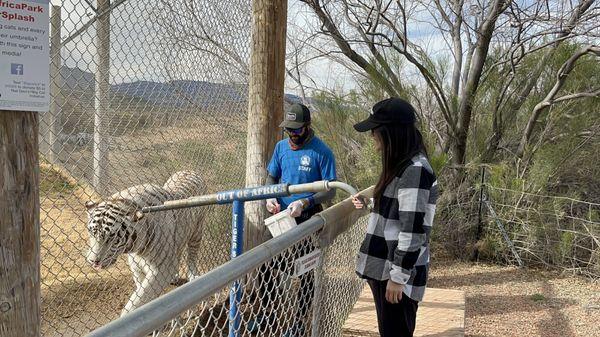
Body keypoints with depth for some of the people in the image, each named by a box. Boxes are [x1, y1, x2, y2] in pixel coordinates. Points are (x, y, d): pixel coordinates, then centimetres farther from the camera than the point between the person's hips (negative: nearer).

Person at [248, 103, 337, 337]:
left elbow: (330, 190, -13)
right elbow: (272, 177, 13)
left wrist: (304, 203, -27)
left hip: (307, 219, -5)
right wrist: (270, 197, -8)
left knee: (305, 272, 7)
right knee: (264, 265, 10)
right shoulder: (281, 147, 3)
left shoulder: (321, 152, -14)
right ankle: (268, 313, 32)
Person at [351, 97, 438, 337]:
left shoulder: (415, 171, -20)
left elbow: (412, 230, -22)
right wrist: (369, 204, 14)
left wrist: (398, 277, -20)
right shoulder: (401, 165, 11)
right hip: (383, 268, 10)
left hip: (398, 272, -10)